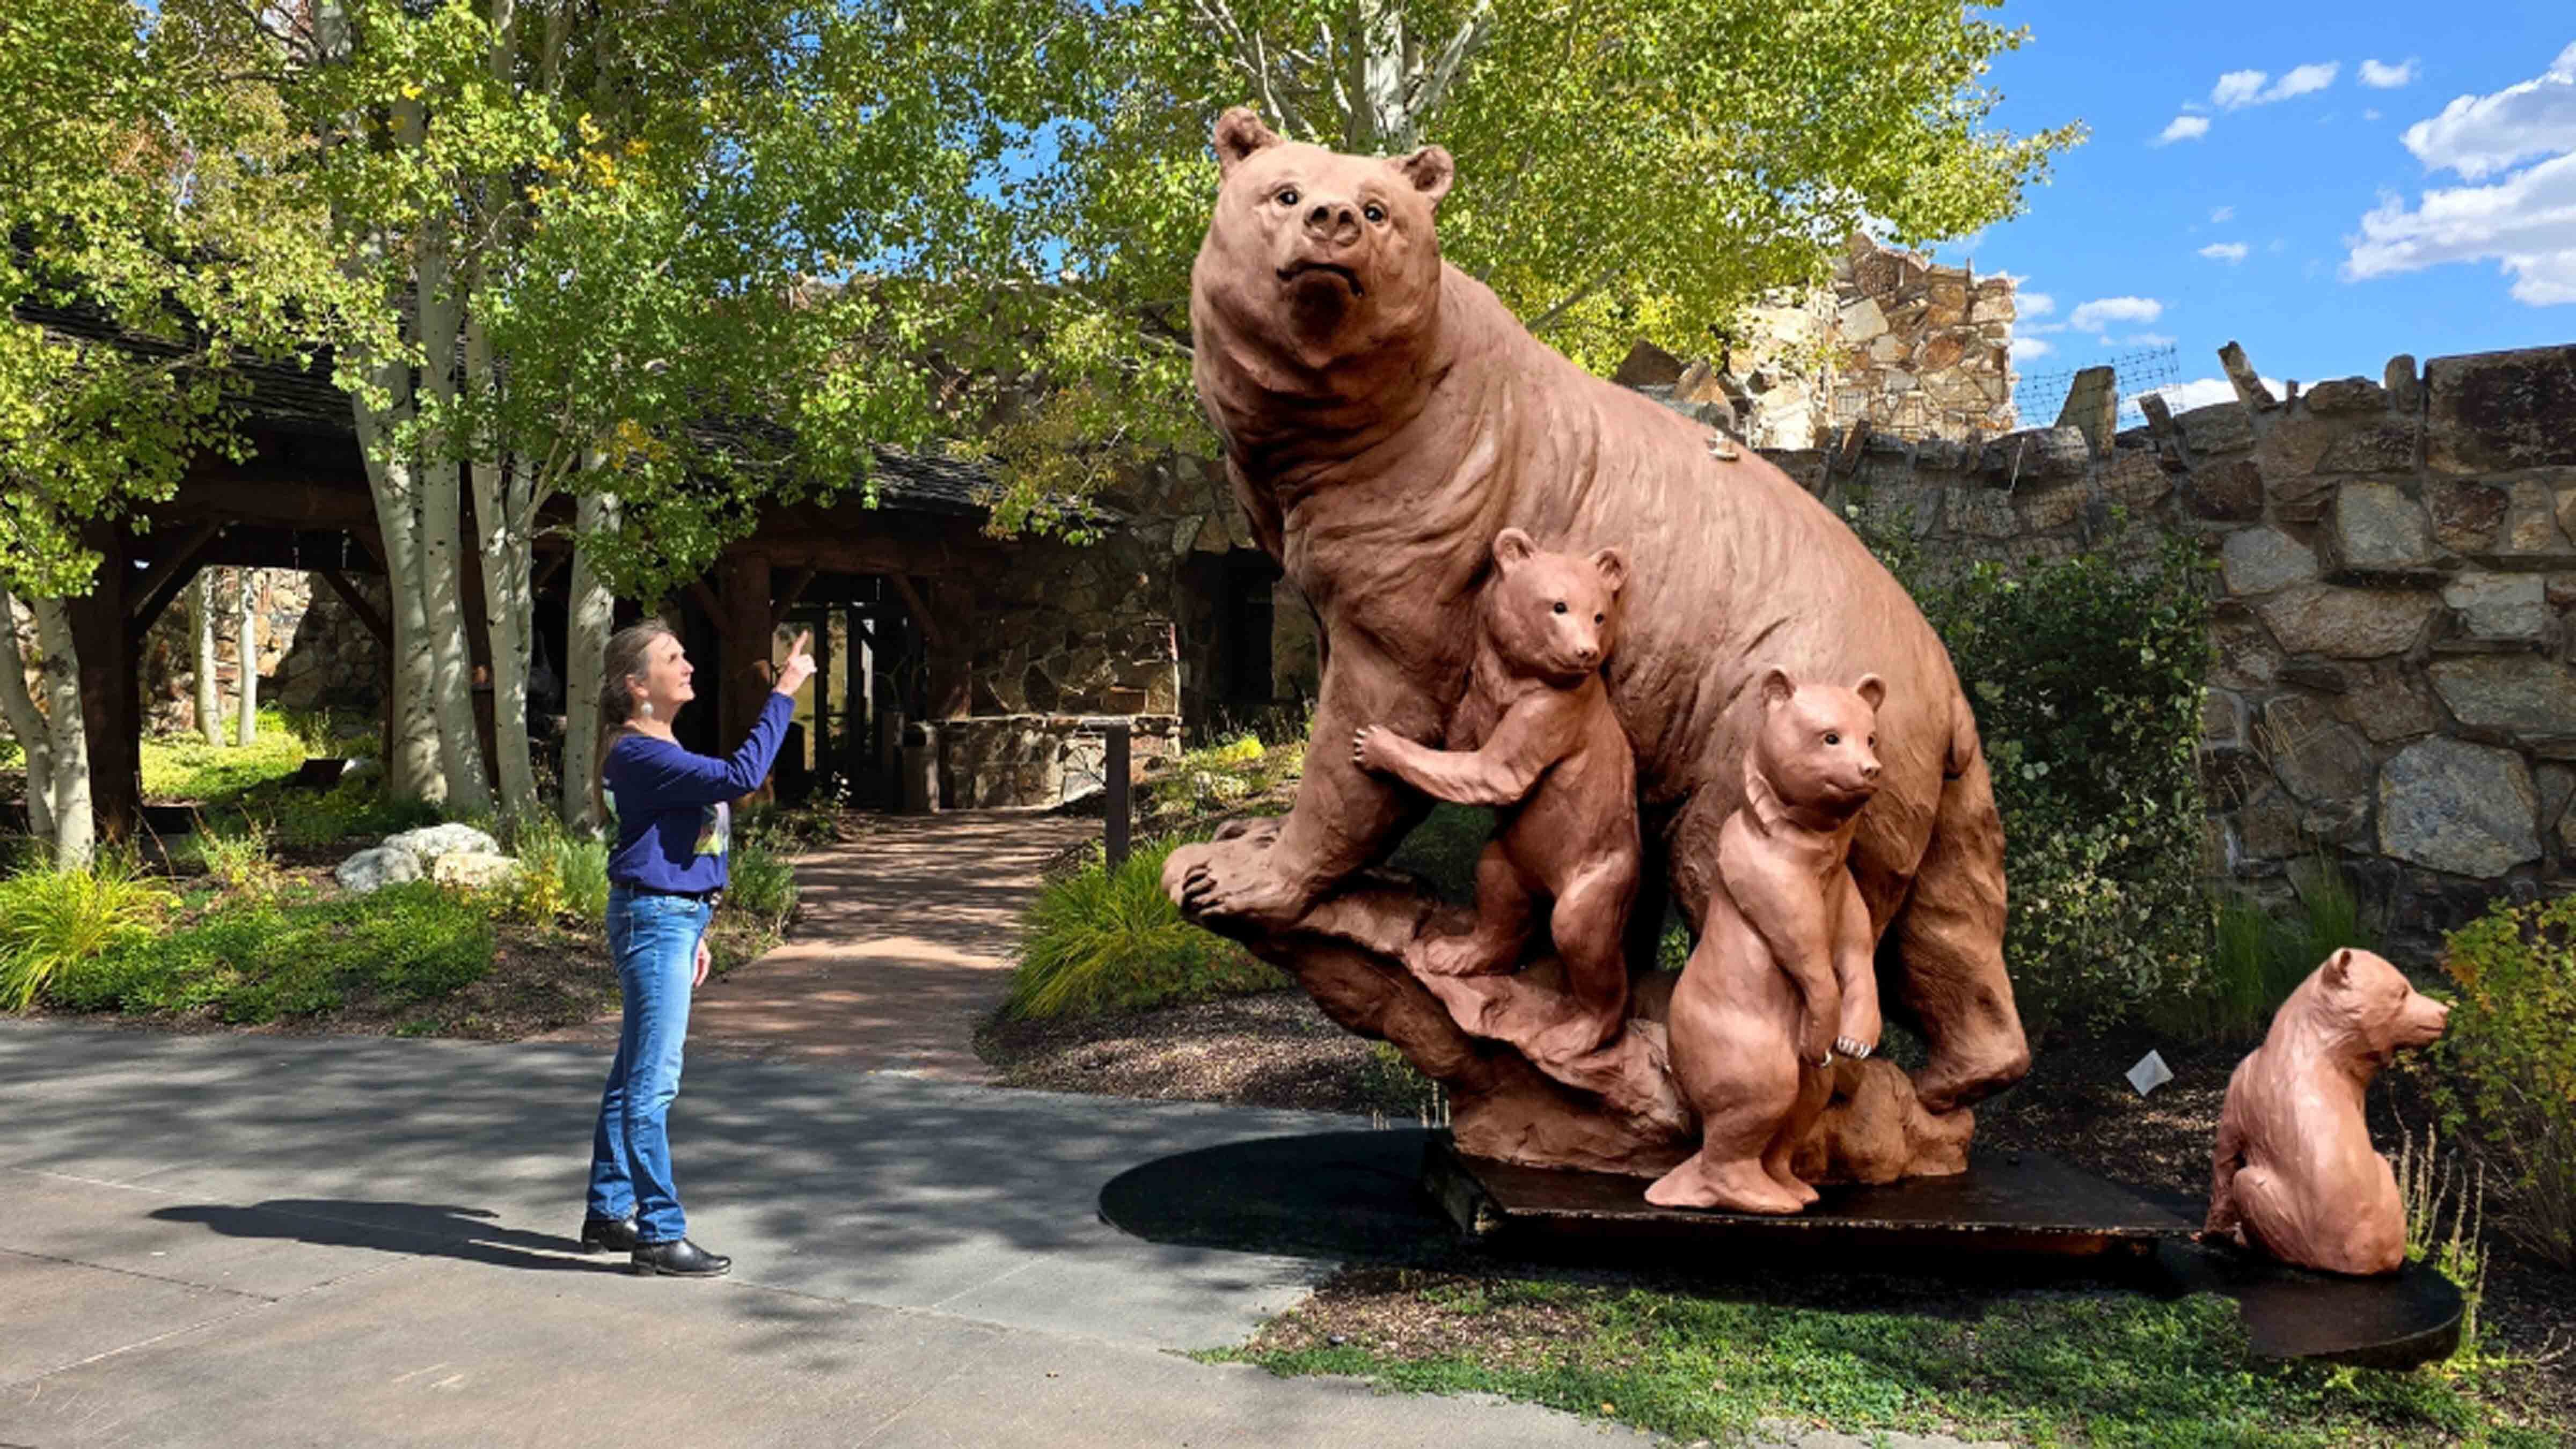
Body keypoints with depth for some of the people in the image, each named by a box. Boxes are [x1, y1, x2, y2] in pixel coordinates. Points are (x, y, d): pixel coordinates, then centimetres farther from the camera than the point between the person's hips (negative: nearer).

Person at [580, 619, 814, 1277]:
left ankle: (608, 1213, 26)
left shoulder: (662, 750, 14)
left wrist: (694, 934, 23)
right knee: (653, 1082, -5)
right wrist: (783, 694, -25)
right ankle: (660, 1234, 0)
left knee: (635, 1075, 16)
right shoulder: (640, 754, -17)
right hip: (655, 923, -10)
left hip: (675, 920, 10)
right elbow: (742, 775, -29)